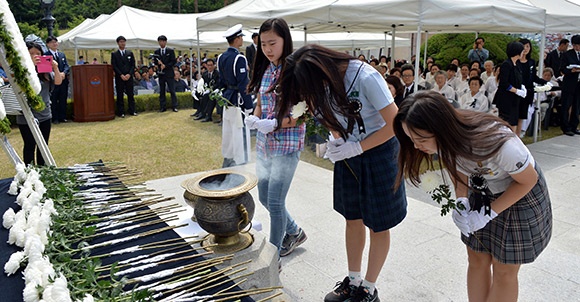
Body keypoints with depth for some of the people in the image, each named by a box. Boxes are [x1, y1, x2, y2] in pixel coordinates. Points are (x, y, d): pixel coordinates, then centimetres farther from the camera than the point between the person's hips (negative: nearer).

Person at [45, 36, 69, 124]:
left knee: (63, 100, 8)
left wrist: (63, 73, -10)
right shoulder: (45, 55, -2)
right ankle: (54, 118, 6)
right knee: (53, 101, -1)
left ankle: (62, 117, 16)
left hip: (63, 80, 5)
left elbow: (67, 66, 10)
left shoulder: (62, 54, 18)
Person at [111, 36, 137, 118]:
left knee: (130, 94, 2)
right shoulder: (114, 54, 6)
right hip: (119, 78, -2)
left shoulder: (130, 53, 12)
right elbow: (114, 66, -1)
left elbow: (133, 65, 7)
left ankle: (132, 111, 7)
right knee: (120, 95, -1)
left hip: (129, 77, 2)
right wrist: (121, 75, -12)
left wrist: (129, 74, -8)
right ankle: (121, 112, 2)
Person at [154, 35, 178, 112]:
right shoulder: (156, 51, 10)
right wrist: (158, 62, -12)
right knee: (161, 91, 5)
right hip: (161, 73, 3)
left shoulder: (171, 51, 2)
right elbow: (155, 62, 10)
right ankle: (162, 107, 9)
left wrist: (165, 66, -13)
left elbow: (173, 62, -4)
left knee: (172, 90, -2)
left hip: (169, 73, -3)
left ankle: (174, 106, 3)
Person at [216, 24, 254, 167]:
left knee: (228, 133, 17)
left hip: (226, 100, 9)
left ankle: (227, 162, 29)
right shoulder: (239, 58, -17)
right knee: (240, 134, -4)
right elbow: (243, 85, -19)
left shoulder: (222, 57, 8)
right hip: (237, 101, -9)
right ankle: (240, 165, -1)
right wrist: (249, 107, -14)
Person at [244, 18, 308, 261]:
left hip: (287, 145, -7)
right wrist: (254, 118, -5)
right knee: (265, 197, 15)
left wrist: (276, 124, -25)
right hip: (264, 143, 8)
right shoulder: (265, 70, 9)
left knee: (275, 202, -2)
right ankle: (294, 232, 39)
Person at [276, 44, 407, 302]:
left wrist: (357, 148, -21)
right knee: (352, 220, 15)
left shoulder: (366, 78, -29)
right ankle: (353, 281, 33)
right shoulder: (321, 79, -9)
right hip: (348, 152, 6)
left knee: (378, 225, 8)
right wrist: (336, 138, -8)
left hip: (378, 151, -6)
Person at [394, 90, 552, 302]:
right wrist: (461, 202, -18)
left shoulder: (496, 142, -40)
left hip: (521, 194, -4)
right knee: (476, 260, 10)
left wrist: (488, 214, -23)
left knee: (504, 270, 6)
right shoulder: (446, 139, -23)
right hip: (481, 192, 5)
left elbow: (529, 180, -21)